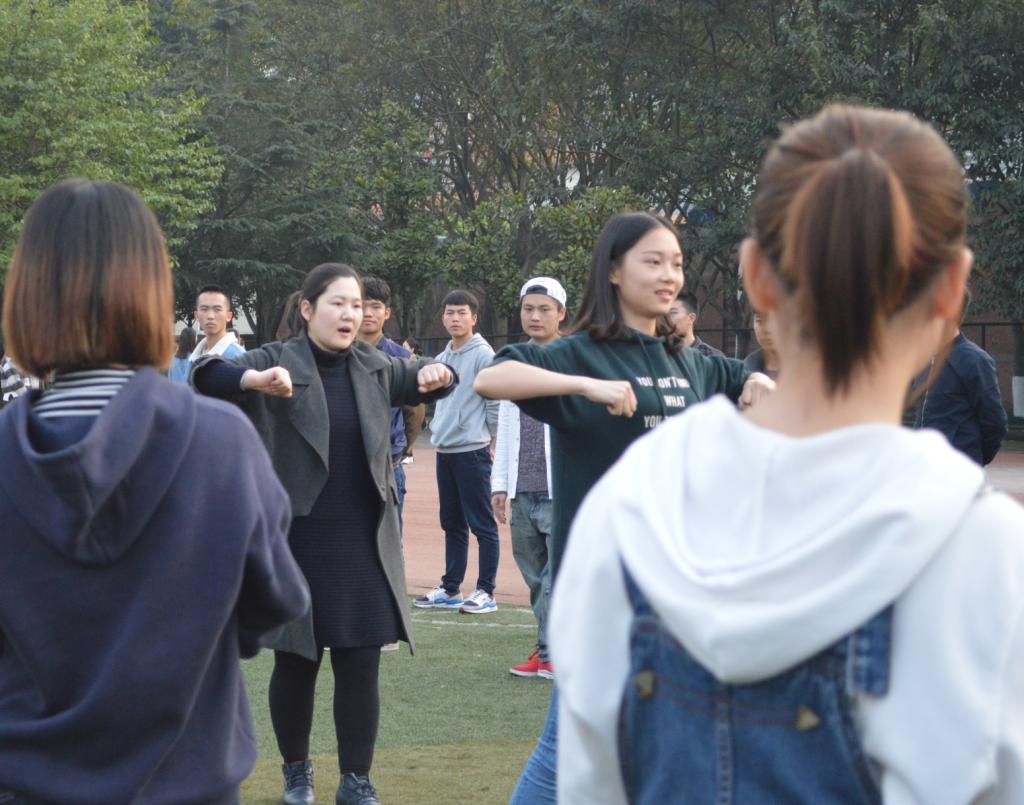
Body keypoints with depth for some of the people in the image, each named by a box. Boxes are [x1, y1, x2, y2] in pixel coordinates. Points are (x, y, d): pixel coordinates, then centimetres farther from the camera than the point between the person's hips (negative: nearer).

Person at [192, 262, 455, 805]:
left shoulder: (373, 366, 7)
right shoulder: (278, 362, -7)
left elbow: (415, 381, 24)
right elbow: (204, 377, -20)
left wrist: (438, 373, -1)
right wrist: (254, 379, -41)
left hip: (364, 542, 3)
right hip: (296, 542, -3)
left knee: (360, 664, 3)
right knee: (295, 663, 8)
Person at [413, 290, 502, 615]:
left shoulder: (483, 355, -9)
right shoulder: (441, 359, 15)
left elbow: (496, 402, -10)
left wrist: (492, 440, -8)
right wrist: (435, 426, 13)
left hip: (472, 450, -8)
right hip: (444, 450, 8)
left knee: (481, 524, -4)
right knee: (452, 524, 13)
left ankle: (486, 591, -2)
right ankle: (450, 589, 19)